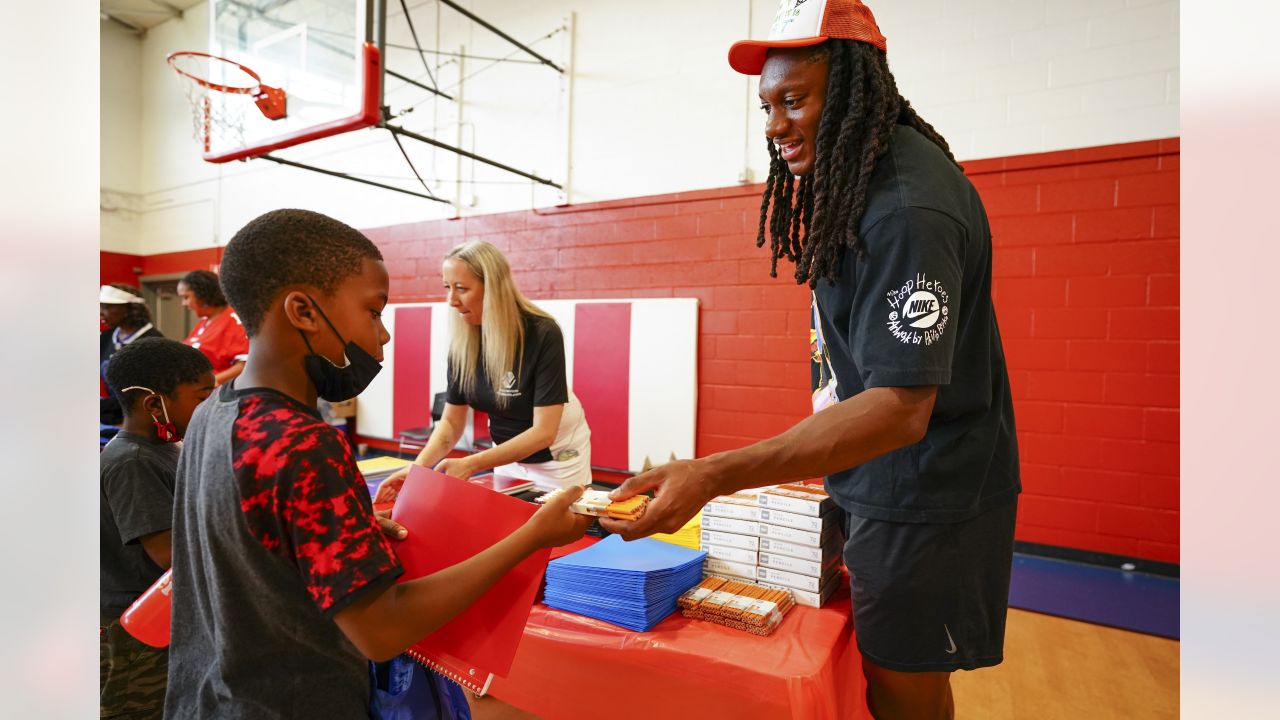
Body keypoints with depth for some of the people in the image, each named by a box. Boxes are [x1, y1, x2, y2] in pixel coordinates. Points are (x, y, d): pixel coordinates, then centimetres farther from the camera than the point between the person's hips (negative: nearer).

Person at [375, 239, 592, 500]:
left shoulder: (543, 334, -27)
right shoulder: (462, 341, -12)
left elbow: (544, 432, -28)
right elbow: (451, 421, -6)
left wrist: (471, 464, -35)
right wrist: (419, 466, -22)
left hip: (558, 456, -4)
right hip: (508, 453, 4)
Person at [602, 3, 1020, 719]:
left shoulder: (906, 209, -24)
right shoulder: (860, 174, 7)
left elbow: (902, 408, -31)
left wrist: (714, 475, -38)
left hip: (925, 496, -8)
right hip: (879, 480, 8)